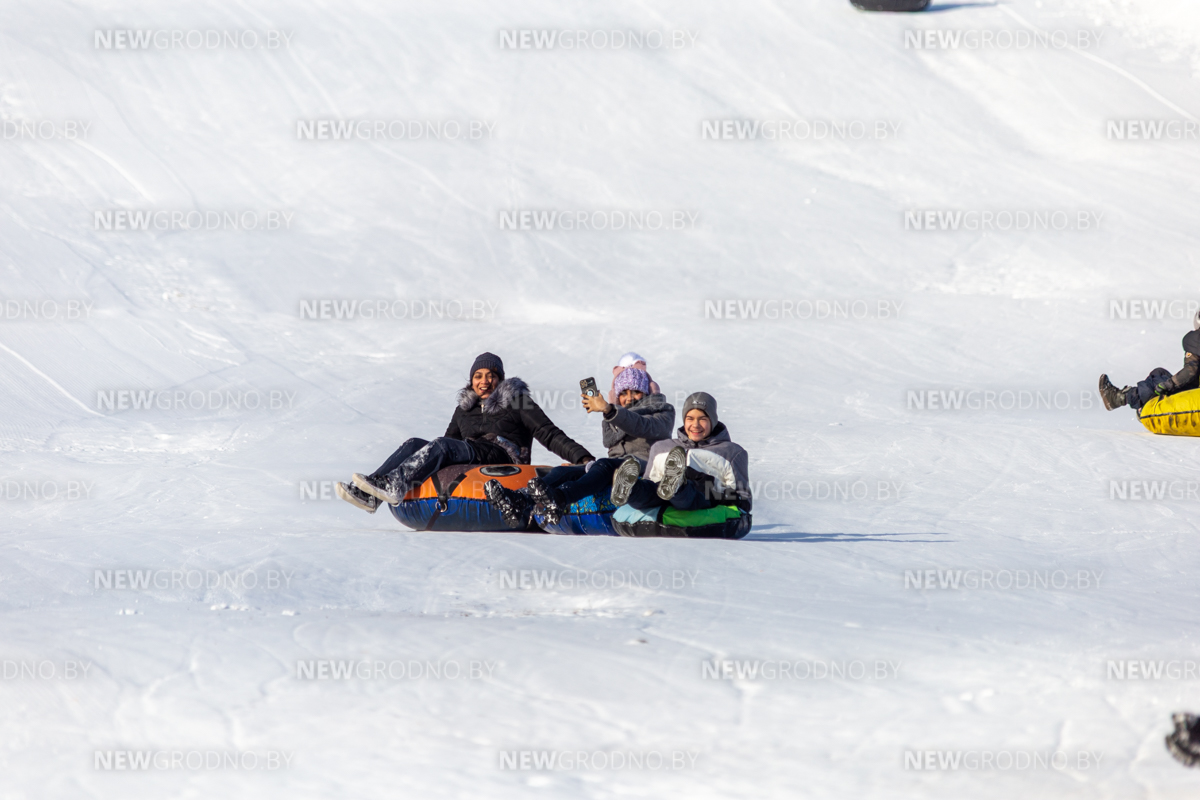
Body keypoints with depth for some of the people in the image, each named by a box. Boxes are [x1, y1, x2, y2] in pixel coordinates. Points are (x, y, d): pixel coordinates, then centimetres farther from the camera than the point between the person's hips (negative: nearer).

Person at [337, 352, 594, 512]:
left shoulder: (515, 401, 11)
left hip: (503, 456, -6)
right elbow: (451, 441, 32)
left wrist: (583, 458, -8)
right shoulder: (464, 408, 28)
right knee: (414, 444, -16)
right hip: (468, 459, 6)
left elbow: (550, 434, 4)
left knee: (443, 445, -30)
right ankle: (368, 493, -36)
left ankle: (394, 484, -54)